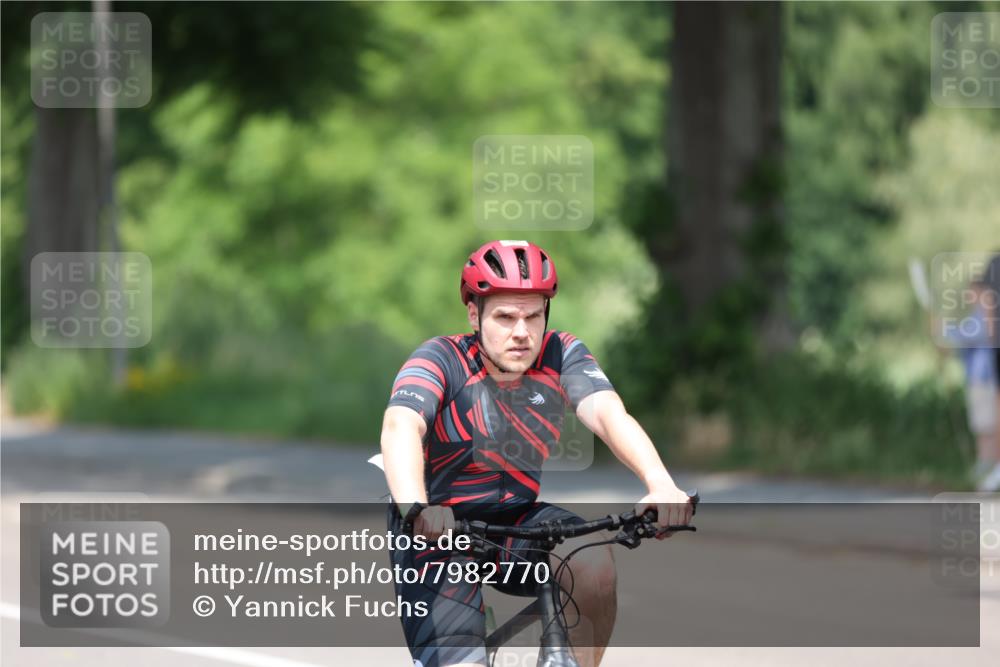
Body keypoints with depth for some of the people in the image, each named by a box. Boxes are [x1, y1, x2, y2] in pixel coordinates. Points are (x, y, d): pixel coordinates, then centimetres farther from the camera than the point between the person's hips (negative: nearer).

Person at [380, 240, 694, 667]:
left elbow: (608, 414, -23)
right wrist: (416, 508, -54)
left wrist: (661, 484, -43)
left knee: (595, 563, -27)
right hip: (440, 535, -3)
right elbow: (400, 429, -34)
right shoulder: (440, 360, -16)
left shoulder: (562, 355, -7)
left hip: (516, 520, 4)